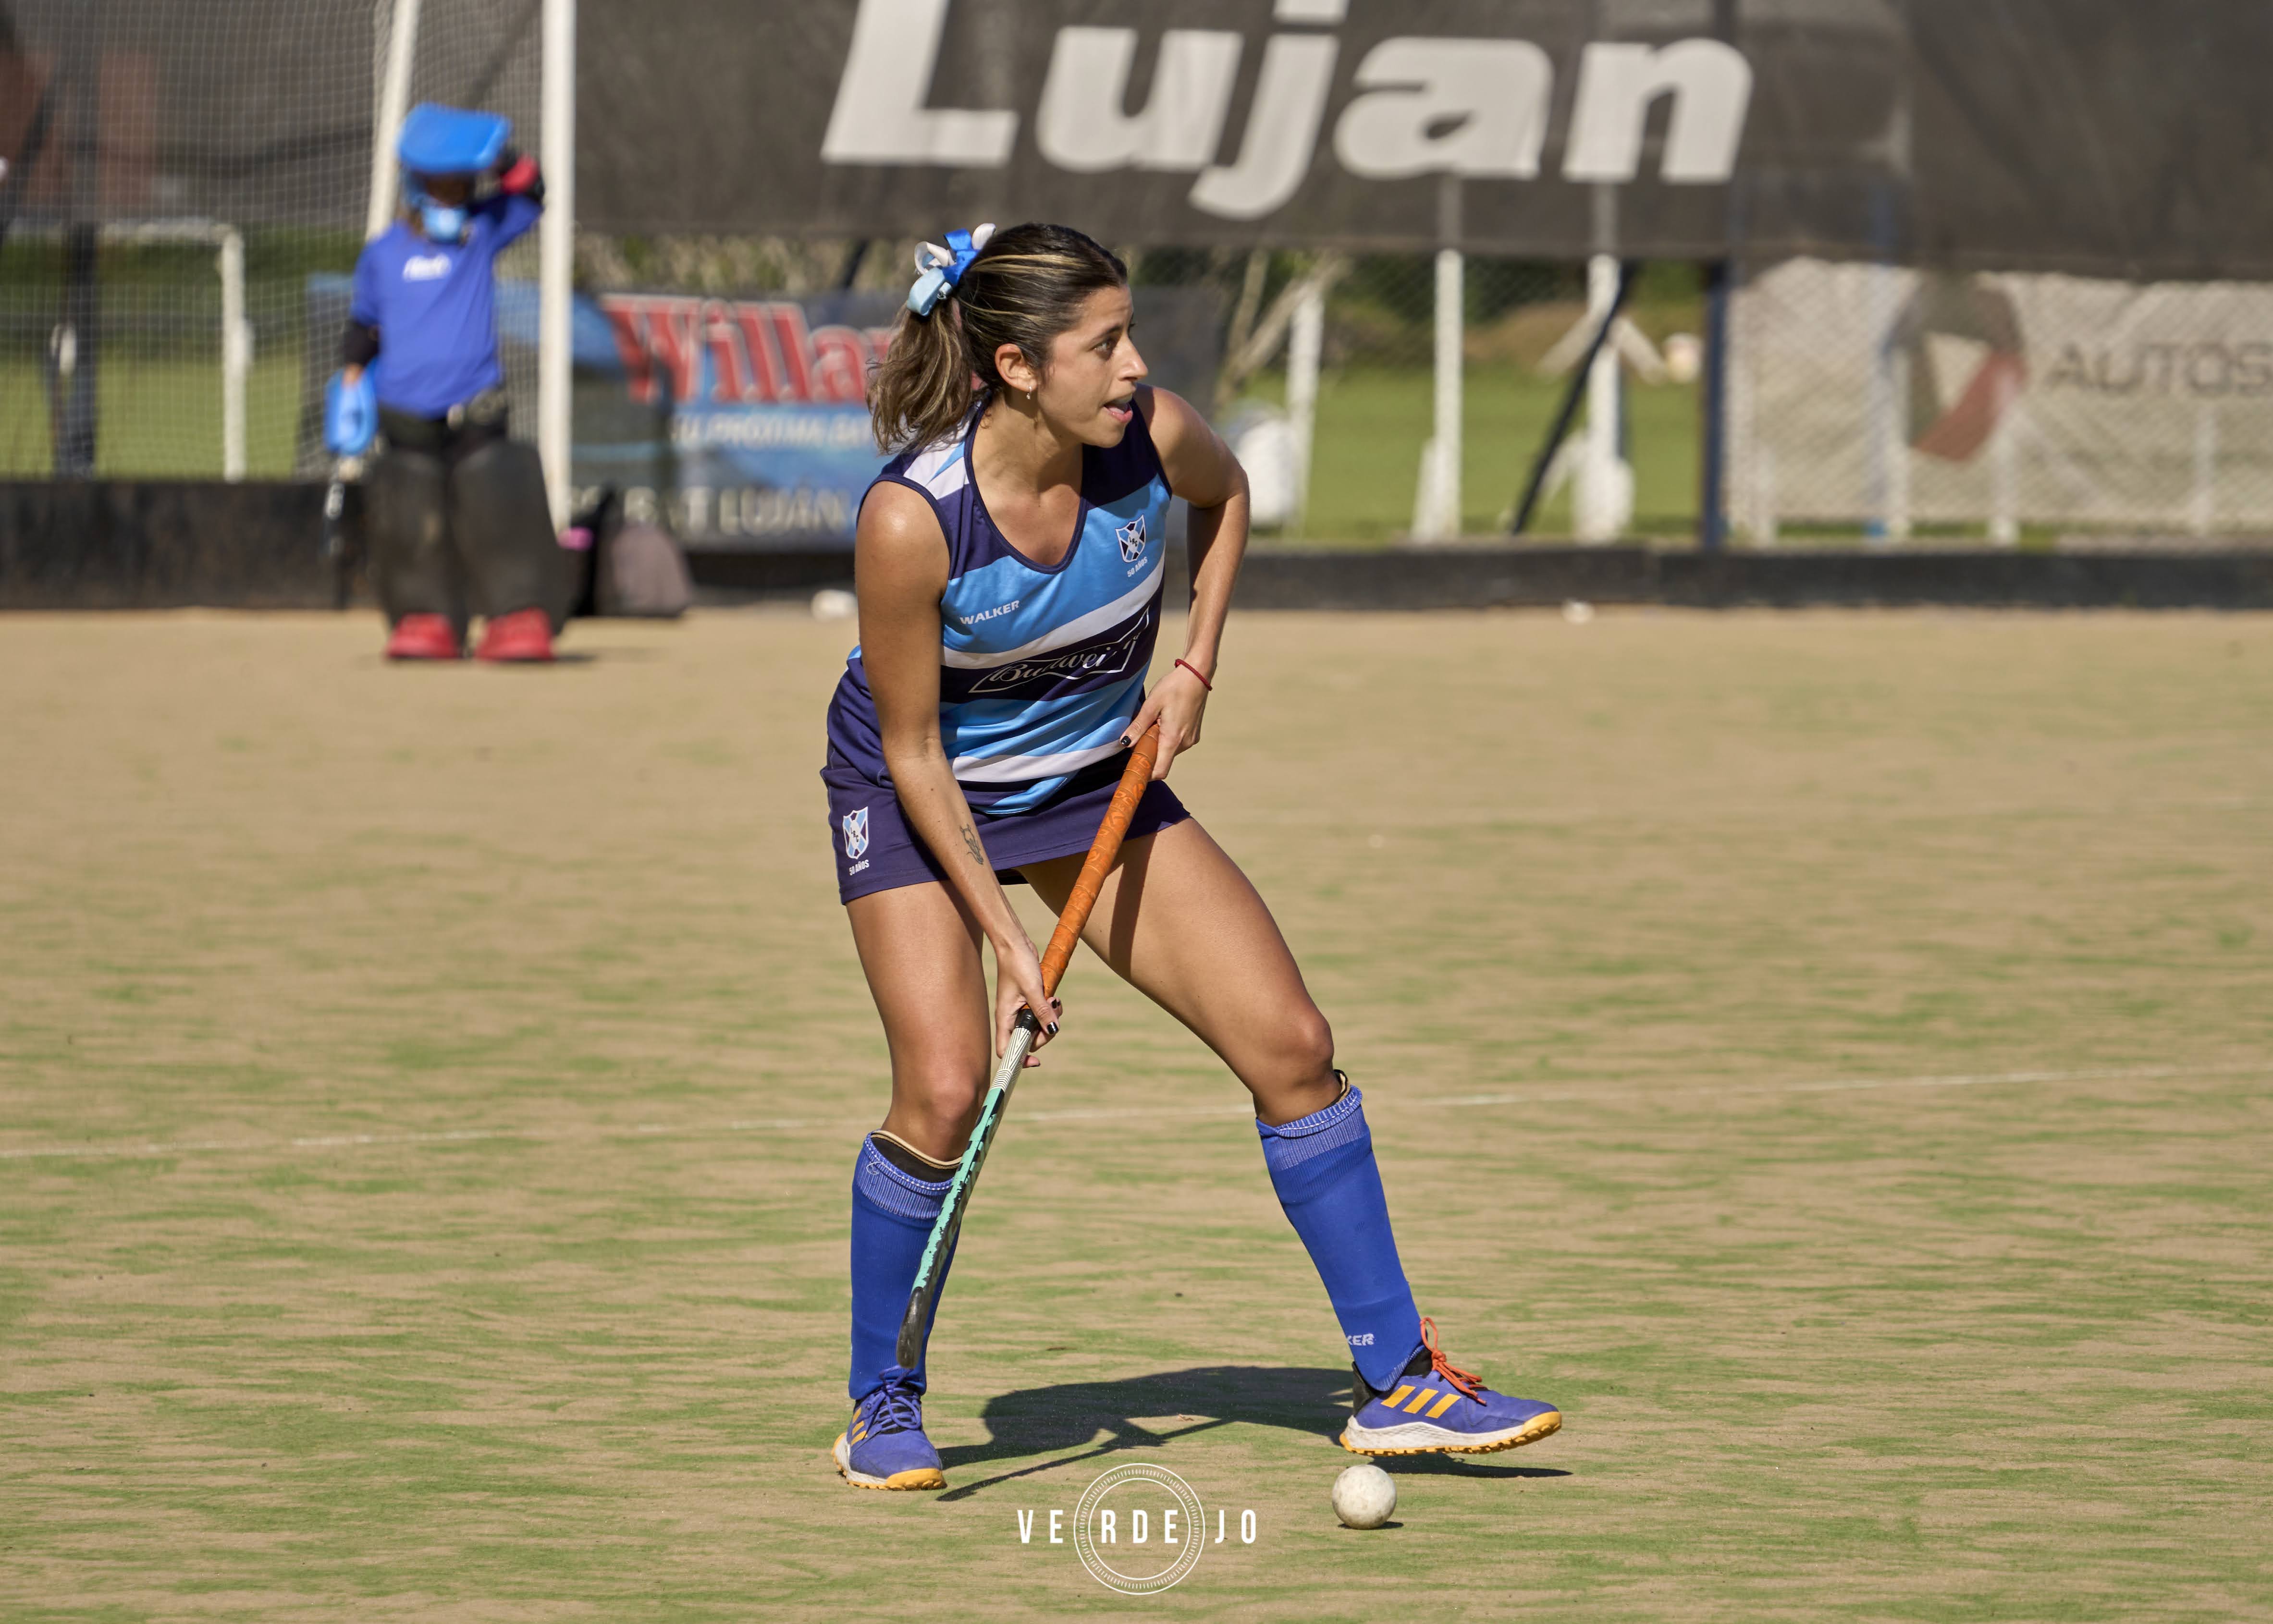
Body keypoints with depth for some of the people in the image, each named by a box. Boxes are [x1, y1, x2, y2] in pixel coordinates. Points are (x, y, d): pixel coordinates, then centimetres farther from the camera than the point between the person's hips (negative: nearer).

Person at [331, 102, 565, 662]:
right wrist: (351, 385, 7)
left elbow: (530, 197, -5)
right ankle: (426, 620, 11)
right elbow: (363, 325, 14)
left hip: (477, 416, -1)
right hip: (406, 420, 1)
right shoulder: (382, 254, 7)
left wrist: (503, 159, -18)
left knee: (497, 508, -10)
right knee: (410, 520, 0)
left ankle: (522, 618, -5)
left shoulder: (482, 232, 6)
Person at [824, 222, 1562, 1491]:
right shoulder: (911, 522, -33)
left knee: (1294, 1048, -4)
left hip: (1099, 776, 4)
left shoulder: (1153, 438, -21)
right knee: (946, 1096, -20)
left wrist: (1196, 667, -4)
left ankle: (1398, 1382, 5)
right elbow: (914, 754, -21)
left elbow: (1228, 493, 6)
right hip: (923, 796, -4)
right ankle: (883, 1408, 4)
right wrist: (1005, 937, -22)